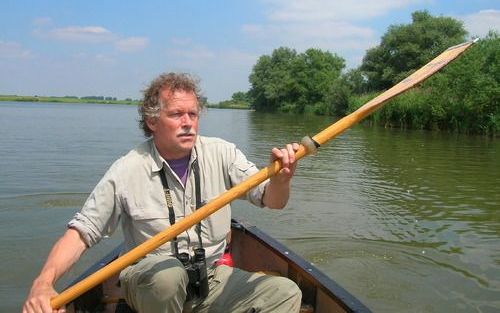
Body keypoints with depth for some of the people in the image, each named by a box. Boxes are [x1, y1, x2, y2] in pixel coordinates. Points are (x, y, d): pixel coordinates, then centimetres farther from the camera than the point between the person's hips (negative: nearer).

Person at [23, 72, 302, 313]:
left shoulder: (221, 154, -5)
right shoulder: (126, 172, -12)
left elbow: (272, 201, -6)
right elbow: (82, 232, -10)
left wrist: (281, 180, -31)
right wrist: (43, 284, -27)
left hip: (214, 276, 3)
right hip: (150, 281, -2)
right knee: (166, 272, -36)